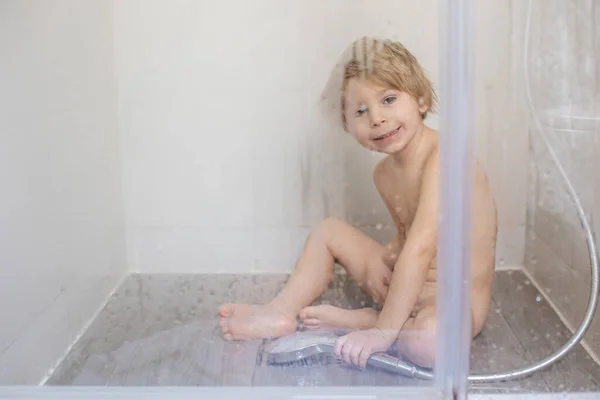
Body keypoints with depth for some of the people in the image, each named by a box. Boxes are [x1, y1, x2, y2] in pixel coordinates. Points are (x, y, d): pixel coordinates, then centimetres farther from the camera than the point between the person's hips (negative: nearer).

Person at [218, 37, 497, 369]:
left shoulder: (443, 158, -26)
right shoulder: (384, 173, 2)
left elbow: (421, 248, -33)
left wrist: (383, 330, -33)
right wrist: (380, 258, -6)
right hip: (408, 288, 8)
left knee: (429, 342, -40)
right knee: (328, 231, 11)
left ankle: (358, 320, -13)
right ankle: (282, 312, 3)